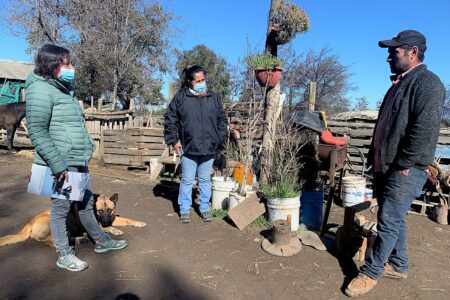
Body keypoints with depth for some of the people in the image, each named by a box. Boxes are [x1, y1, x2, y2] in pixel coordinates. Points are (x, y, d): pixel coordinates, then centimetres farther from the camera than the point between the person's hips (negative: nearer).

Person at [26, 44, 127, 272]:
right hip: (61, 163, -9)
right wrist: (57, 163, -21)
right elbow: (37, 132, -19)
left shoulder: (64, 89, 15)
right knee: (61, 207, 5)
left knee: (86, 201, 19)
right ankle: (64, 255, 22)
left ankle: (100, 241, 34)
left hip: (78, 161, 9)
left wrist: (87, 146, 19)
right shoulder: (41, 90, -13)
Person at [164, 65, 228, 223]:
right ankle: (184, 210, 23)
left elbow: (222, 120, 13)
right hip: (188, 148, -2)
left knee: (205, 180, 13)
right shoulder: (180, 98, -3)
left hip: (209, 148, 2)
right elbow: (170, 120, 2)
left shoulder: (213, 98, 5)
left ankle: (205, 209, 28)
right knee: (187, 180, 8)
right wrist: (174, 140, -3)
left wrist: (221, 139, 5)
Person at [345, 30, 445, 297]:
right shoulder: (400, 84, 17)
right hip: (385, 167, 9)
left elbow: (426, 131, -23)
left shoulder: (427, 83, -13)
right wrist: (376, 158, 16)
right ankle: (398, 265, 32)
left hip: (404, 171, -9)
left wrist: (402, 163, -18)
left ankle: (371, 272, 12)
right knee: (394, 220, 17)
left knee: (389, 222, -1)